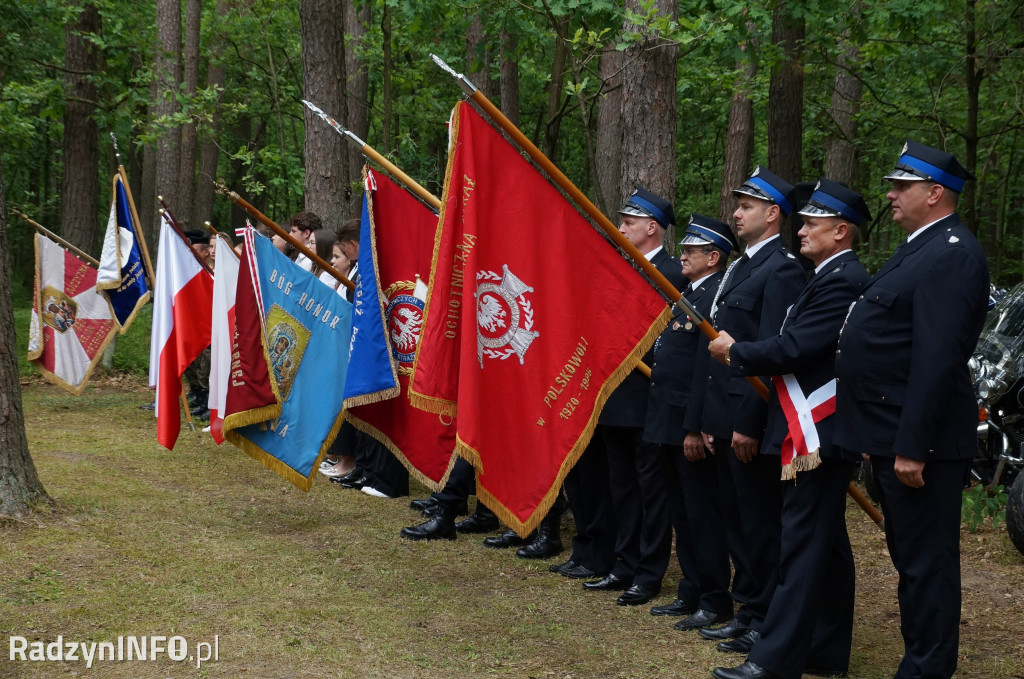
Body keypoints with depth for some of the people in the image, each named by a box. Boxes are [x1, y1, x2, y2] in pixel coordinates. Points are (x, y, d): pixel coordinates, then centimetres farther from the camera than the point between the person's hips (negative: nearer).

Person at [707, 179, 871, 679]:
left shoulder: (842, 281, -15)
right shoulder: (832, 277, 18)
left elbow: (794, 350, -21)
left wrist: (735, 352, -8)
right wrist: (743, 355, 10)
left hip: (817, 435, -11)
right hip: (816, 433, 11)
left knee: (802, 544, -9)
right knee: (825, 542, 13)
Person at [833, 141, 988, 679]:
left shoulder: (951, 255, -16)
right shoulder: (921, 248, 17)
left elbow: (936, 359, -23)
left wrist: (912, 447, -25)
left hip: (919, 440, -11)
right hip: (894, 434, 11)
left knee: (926, 560, -2)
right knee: (909, 555, 18)